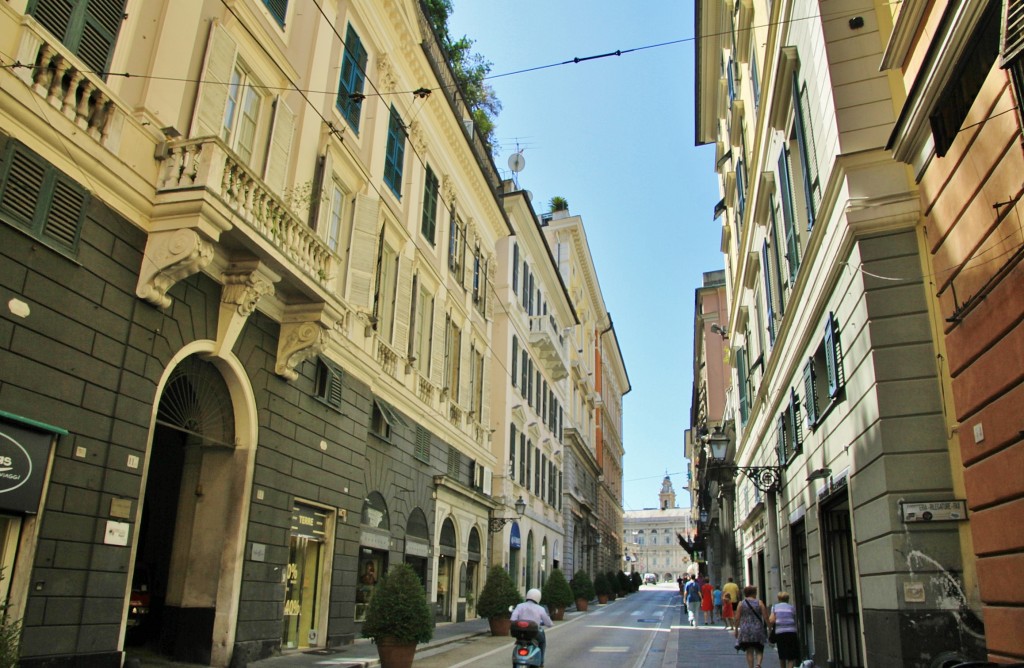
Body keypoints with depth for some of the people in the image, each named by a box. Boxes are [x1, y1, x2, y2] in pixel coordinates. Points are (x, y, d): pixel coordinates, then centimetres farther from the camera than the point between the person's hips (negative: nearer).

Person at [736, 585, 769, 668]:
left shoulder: (741, 604, 0)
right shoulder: (759, 603, 0)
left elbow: (737, 618, -2)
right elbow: (766, 617, -2)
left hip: (745, 631, 0)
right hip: (758, 630, 0)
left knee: (749, 652, 7)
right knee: (759, 650, 9)